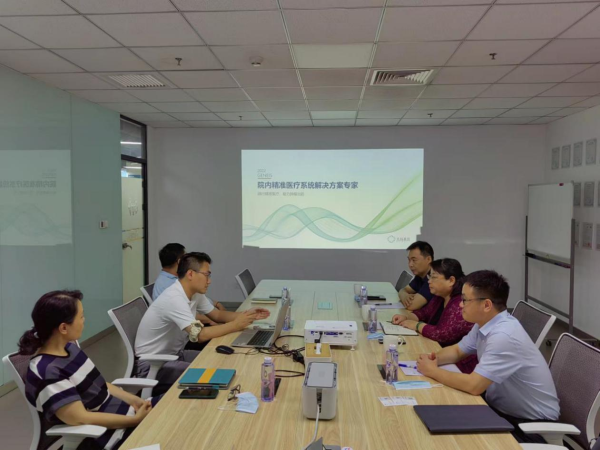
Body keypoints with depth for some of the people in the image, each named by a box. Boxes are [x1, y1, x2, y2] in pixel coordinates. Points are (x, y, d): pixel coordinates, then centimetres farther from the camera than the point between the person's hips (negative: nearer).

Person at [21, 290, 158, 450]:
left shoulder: (69, 347, 2)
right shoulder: (47, 373, -24)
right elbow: (81, 419, -24)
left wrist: (133, 400, 1)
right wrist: (136, 419, -20)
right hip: (106, 435, -8)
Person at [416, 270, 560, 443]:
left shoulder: (504, 336, -30)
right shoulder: (484, 323, -2)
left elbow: (474, 385, -32)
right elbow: (457, 351, 13)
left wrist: (433, 371, -19)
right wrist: (433, 359, -8)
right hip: (502, 408, 8)